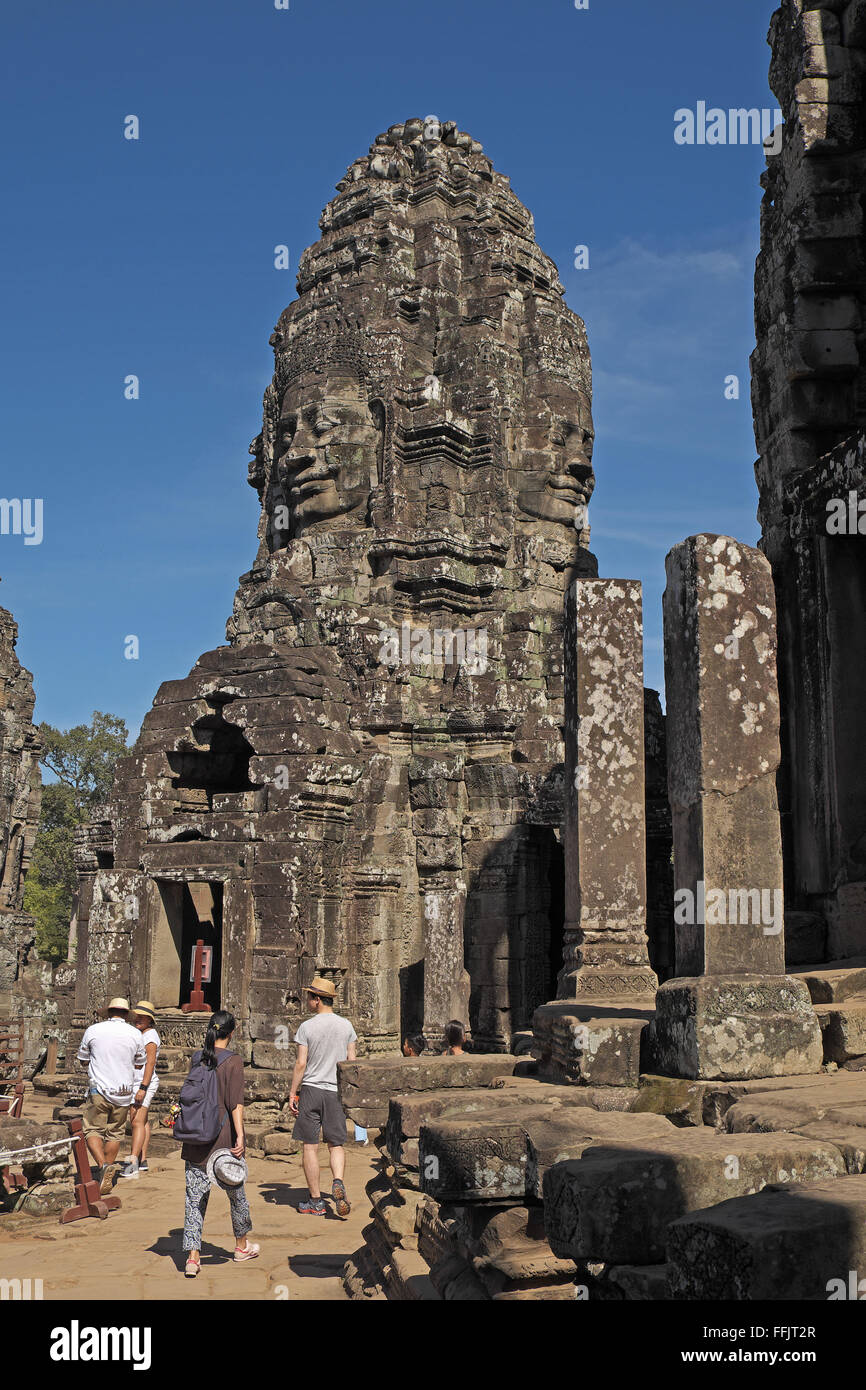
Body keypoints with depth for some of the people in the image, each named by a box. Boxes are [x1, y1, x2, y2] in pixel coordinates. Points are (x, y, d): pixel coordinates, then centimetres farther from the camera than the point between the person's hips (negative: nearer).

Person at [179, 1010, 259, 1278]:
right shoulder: (233, 1061, -9)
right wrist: (239, 1137, -16)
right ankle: (241, 1246, 31)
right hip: (223, 1134, -3)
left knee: (195, 1197, 4)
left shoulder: (196, 1059, 4)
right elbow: (236, 1103, -15)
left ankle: (193, 1257, -3)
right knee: (236, 1192, 15)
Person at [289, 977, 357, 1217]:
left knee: (310, 1147, 5)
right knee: (336, 1144, 10)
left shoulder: (307, 1027, -7)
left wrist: (293, 1093, 0)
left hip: (311, 1089, -3)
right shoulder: (346, 1026, 4)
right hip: (337, 1090, 3)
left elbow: (301, 1064, -8)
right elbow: (351, 1061, 6)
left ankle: (316, 1201, 8)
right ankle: (338, 1182, -17)